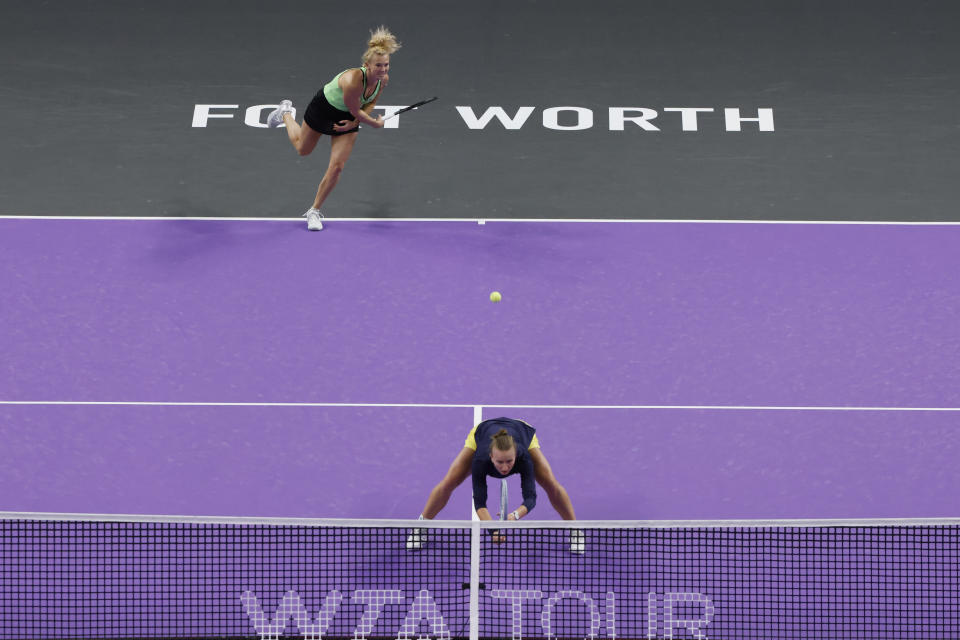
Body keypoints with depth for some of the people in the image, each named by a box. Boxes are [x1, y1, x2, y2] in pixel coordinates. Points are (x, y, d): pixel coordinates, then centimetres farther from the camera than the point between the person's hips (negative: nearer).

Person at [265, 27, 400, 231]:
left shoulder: (383, 79, -22)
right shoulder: (353, 80, -42)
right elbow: (355, 110, -27)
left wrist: (354, 122, -15)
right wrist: (376, 123, -13)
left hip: (346, 118, 4)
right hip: (323, 108, -4)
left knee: (336, 167, -4)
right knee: (302, 149, 24)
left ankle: (314, 211, 16)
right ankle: (285, 113, 54)